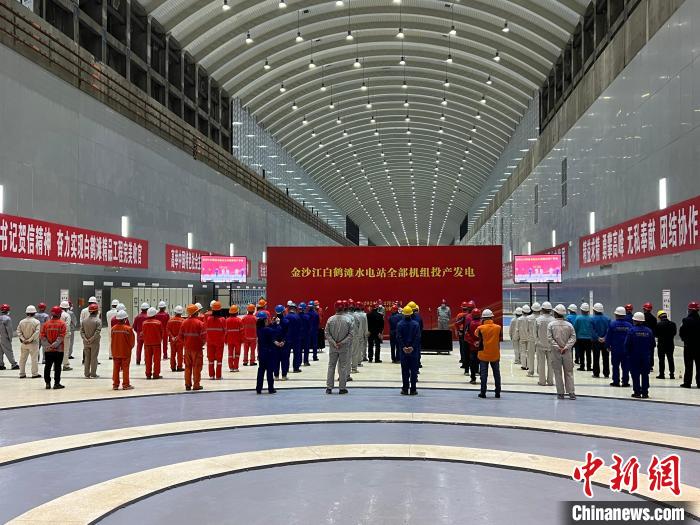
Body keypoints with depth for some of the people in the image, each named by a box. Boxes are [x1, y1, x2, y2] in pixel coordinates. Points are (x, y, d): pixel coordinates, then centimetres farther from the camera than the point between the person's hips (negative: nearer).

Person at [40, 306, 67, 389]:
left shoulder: (46, 323, 4)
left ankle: (47, 383, 14)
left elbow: (42, 336, -2)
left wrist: (48, 345, -7)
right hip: (59, 349, -3)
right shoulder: (62, 323, -7)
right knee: (57, 367, 2)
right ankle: (56, 383, 3)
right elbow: (61, 337, -16)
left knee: (47, 366, 10)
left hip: (48, 350, 3)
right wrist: (54, 345, -16)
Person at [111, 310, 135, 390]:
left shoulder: (113, 328, -5)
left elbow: (112, 340, 5)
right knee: (125, 368, 3)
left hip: (115, 352, 3)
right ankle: (126, 385, 5)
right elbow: (132, 340, -7)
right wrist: (130, 347, 12)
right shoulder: (128, 329, -15)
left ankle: (115, 384, 13)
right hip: (125, 352, -3)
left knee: (116, 368, 10)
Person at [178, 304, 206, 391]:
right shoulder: (199, 323, -12)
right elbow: (203, 336, -15)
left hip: (187, 348, 5)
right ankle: (196, 385, 5)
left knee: (188, 367, 13)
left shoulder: (184, 323, 3)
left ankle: (188, 384, 16)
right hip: (197, 348, -5)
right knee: (196, 367, 3)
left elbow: (180, 337, 4)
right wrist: (202, 344, 3)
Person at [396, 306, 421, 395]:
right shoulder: (416, 324, -3)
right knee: (413, 370, 5)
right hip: (414, 351, 0)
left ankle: (405, 389, 6)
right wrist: (412, 347, -10)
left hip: (403, 351, 1)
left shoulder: (400, 324, -2)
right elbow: (417, 337, -9)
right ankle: (413, 390, 5)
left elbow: (399, 337, -7)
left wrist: (403, 347, -8)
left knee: (405, 370, 6)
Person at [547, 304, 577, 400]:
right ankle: (571, 392, 3)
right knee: (569, 372, 8)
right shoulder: (569, 325, 1)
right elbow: (573, 338, -6)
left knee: (558, 373, 6)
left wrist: (557, 347, -12)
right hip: (567, 352, 1)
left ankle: (560, 393, 7)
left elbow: (550, 338, -13)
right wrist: (566, 347, -11)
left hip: (555, 352, -1)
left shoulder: (551, 325, -5)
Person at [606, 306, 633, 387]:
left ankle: (616, 381, 7)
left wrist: (608, 346, 7)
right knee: (626, 366, 7)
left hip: (615, 349, -2)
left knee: (615, 366, 6)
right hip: (626, 349, 2)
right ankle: (625, 382, 7)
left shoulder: (612, 324, -9)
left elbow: (608, 336, -5)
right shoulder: (629, 325, -2)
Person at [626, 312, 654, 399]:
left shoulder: (632, 330, -11)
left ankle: (637, 392, 3)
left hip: (634, 356, -3)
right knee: (645, 374, 8)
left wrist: (628, 353, 5)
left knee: (635, 375, 3)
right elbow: (652, 344, 5)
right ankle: (645, 393, 8)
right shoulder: (649, 331, 0)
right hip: (645, 356, 3)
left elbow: (627, 344, -10)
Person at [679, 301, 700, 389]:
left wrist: (684, 339, 10)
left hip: (688, 345, -3)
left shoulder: (686, 320, -13)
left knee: (689, 365, 2)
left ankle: (687, 382, 3)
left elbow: (681, 333, -9)